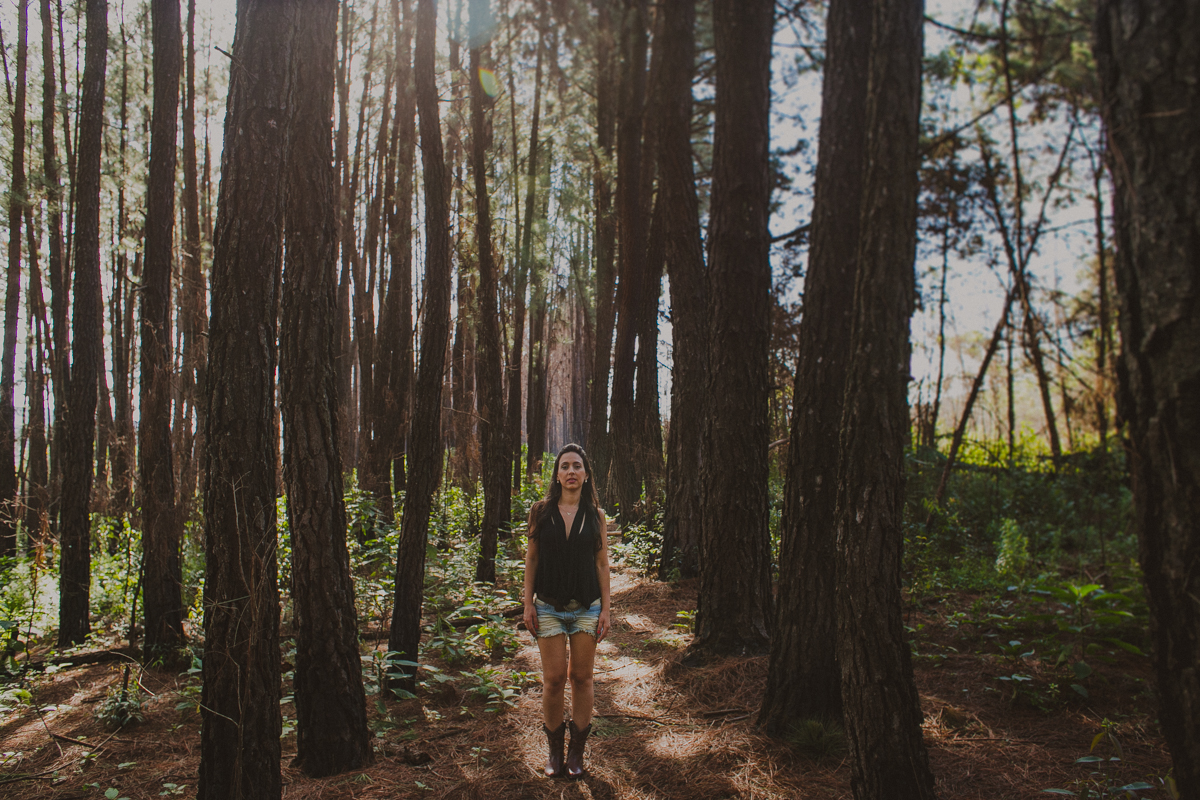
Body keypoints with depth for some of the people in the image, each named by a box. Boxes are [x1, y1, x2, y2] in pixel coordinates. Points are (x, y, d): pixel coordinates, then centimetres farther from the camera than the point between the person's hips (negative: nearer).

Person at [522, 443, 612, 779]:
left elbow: (602, 563, 4)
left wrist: (605, 609, 1)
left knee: (581, 677, 5)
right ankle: (554, 750, 16)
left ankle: (577, 750, 18)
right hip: (549, 607, 0)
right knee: (553, 679, 0)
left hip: (587, 607, 1)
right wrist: (528, 604, 0)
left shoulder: (596, 515, 2)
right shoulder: (541, 511, 1)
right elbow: (531, 559, 4)